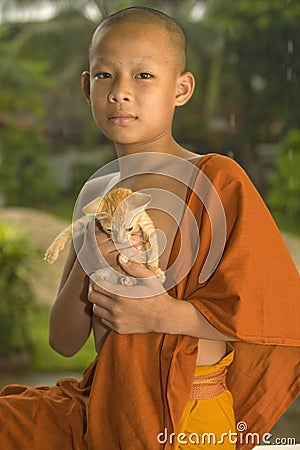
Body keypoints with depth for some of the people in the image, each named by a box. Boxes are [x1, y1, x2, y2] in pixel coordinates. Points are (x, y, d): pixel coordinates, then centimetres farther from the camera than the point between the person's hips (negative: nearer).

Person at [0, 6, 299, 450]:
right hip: (105, 404, 6)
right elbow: (64, 341, 7)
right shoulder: (94, 195, 9)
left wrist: (167, 314, -19)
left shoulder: (217, 179, -10)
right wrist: (87, 265, -13)